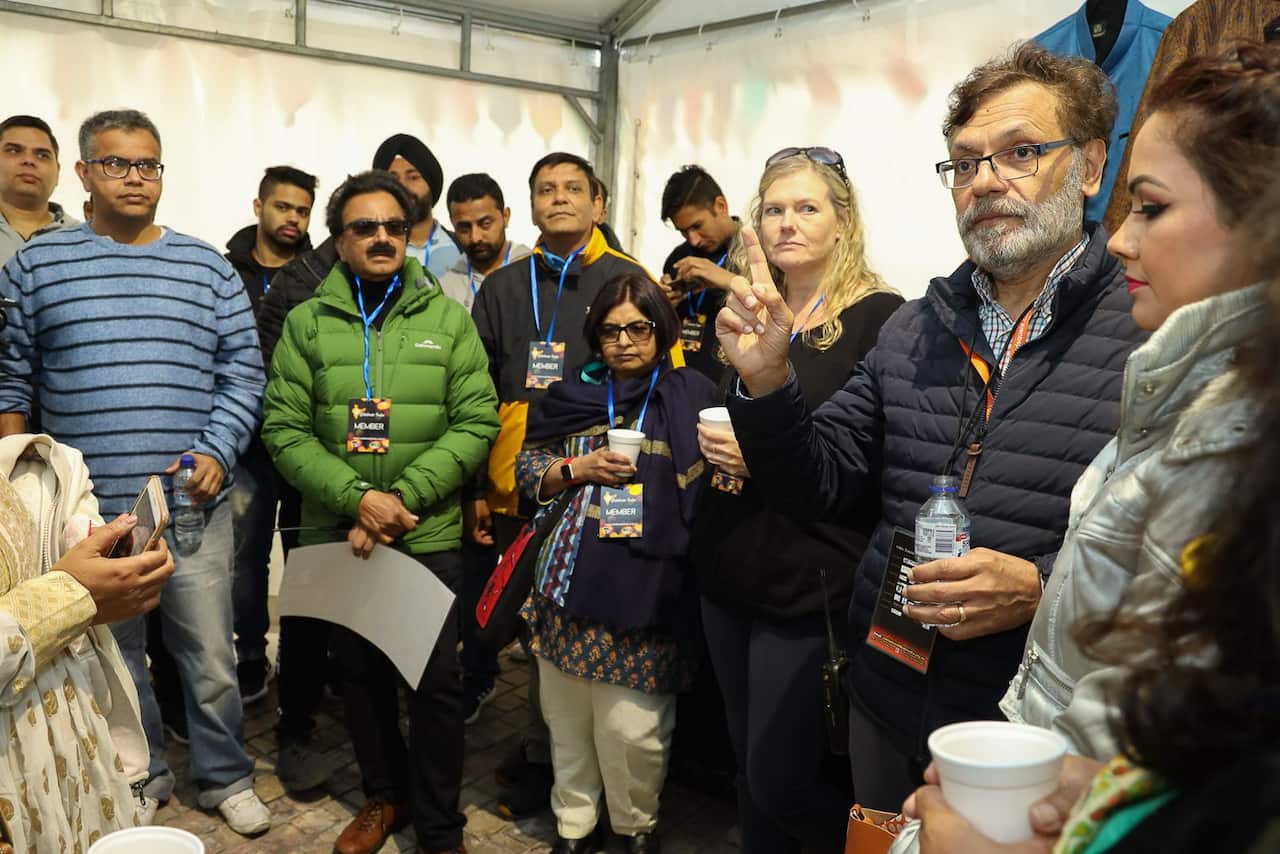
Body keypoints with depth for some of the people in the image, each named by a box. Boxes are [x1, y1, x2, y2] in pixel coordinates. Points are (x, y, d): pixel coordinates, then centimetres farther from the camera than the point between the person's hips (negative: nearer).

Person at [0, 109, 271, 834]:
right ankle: (139, 779, 33)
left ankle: (227, 779, 26)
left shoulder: (209, 269, 5)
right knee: (111, 660, 14)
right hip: (84, 510, 0)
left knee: (212, 660, 6)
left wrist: (215, 454, -10)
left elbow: (243, 373, 3)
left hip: (193, 505, 0)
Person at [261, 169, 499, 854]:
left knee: (435, 680, 3)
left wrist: (401, 500, -16)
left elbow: (476, 422, -6)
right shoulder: (306, 323, 2)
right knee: (360, 672, 15)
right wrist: (358, 499, -17)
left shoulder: (448, 319, 0)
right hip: (336, 535, 2)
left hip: (428, 535, -1)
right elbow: (285, 430, -4)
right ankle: (385, 796, 37)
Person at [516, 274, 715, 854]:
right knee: (568, 713, 12)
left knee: (632, 724, -1)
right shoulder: (573, 393, 12)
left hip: (647, 584, -3)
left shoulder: (692, 396, 3)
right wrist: (578, 469, -4)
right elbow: (527, 469, 11)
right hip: (572, 578, 4)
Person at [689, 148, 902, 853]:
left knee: (779, 783, -1)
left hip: (809, 587, -6)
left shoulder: (878, 318, -9)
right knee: (749, 770, 17)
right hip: (730, 578, 7)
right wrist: (715, 446, 1)